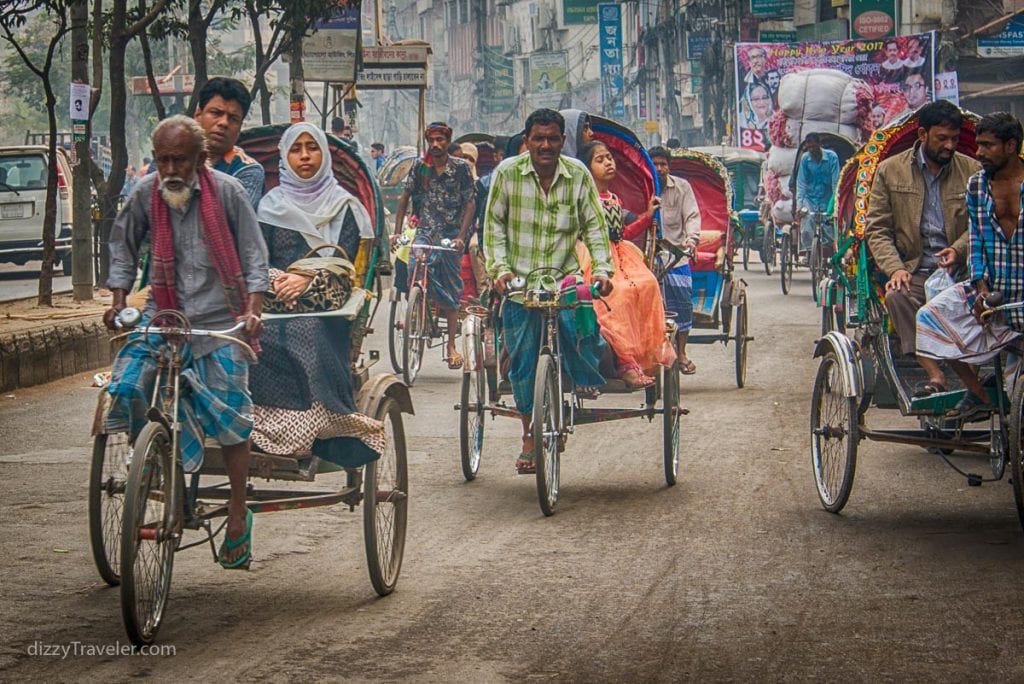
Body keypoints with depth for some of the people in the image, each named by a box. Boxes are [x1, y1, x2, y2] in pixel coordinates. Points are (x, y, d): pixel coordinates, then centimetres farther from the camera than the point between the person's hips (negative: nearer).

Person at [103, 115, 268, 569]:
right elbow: (122, 246, 16)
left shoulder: (226, 191, -5)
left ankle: (238, 515, 8)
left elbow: (254, 255, 0)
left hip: (219, 320, -2)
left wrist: (252, 310, -11)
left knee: (228, 413, -6)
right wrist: (118, 302, 5)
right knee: (127, 388, -16)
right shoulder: (145, 195, 0)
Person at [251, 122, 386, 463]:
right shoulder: (272, 205, 17)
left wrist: (308, 279, -18)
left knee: (305, 333, -34)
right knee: (260, 334, -30)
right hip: (277, 300, 2)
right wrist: (274, 279, -14)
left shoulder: (342, 205, 12)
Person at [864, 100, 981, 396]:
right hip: (915, 271, 0)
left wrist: (959, 250, -12)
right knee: (896, 297, -33)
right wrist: (895, 269, -12)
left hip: (959, 269, 0)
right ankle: (935, 376, -39)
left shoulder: (972, 171, 12)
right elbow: (877, 229, 5)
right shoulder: (890, 170, 9)